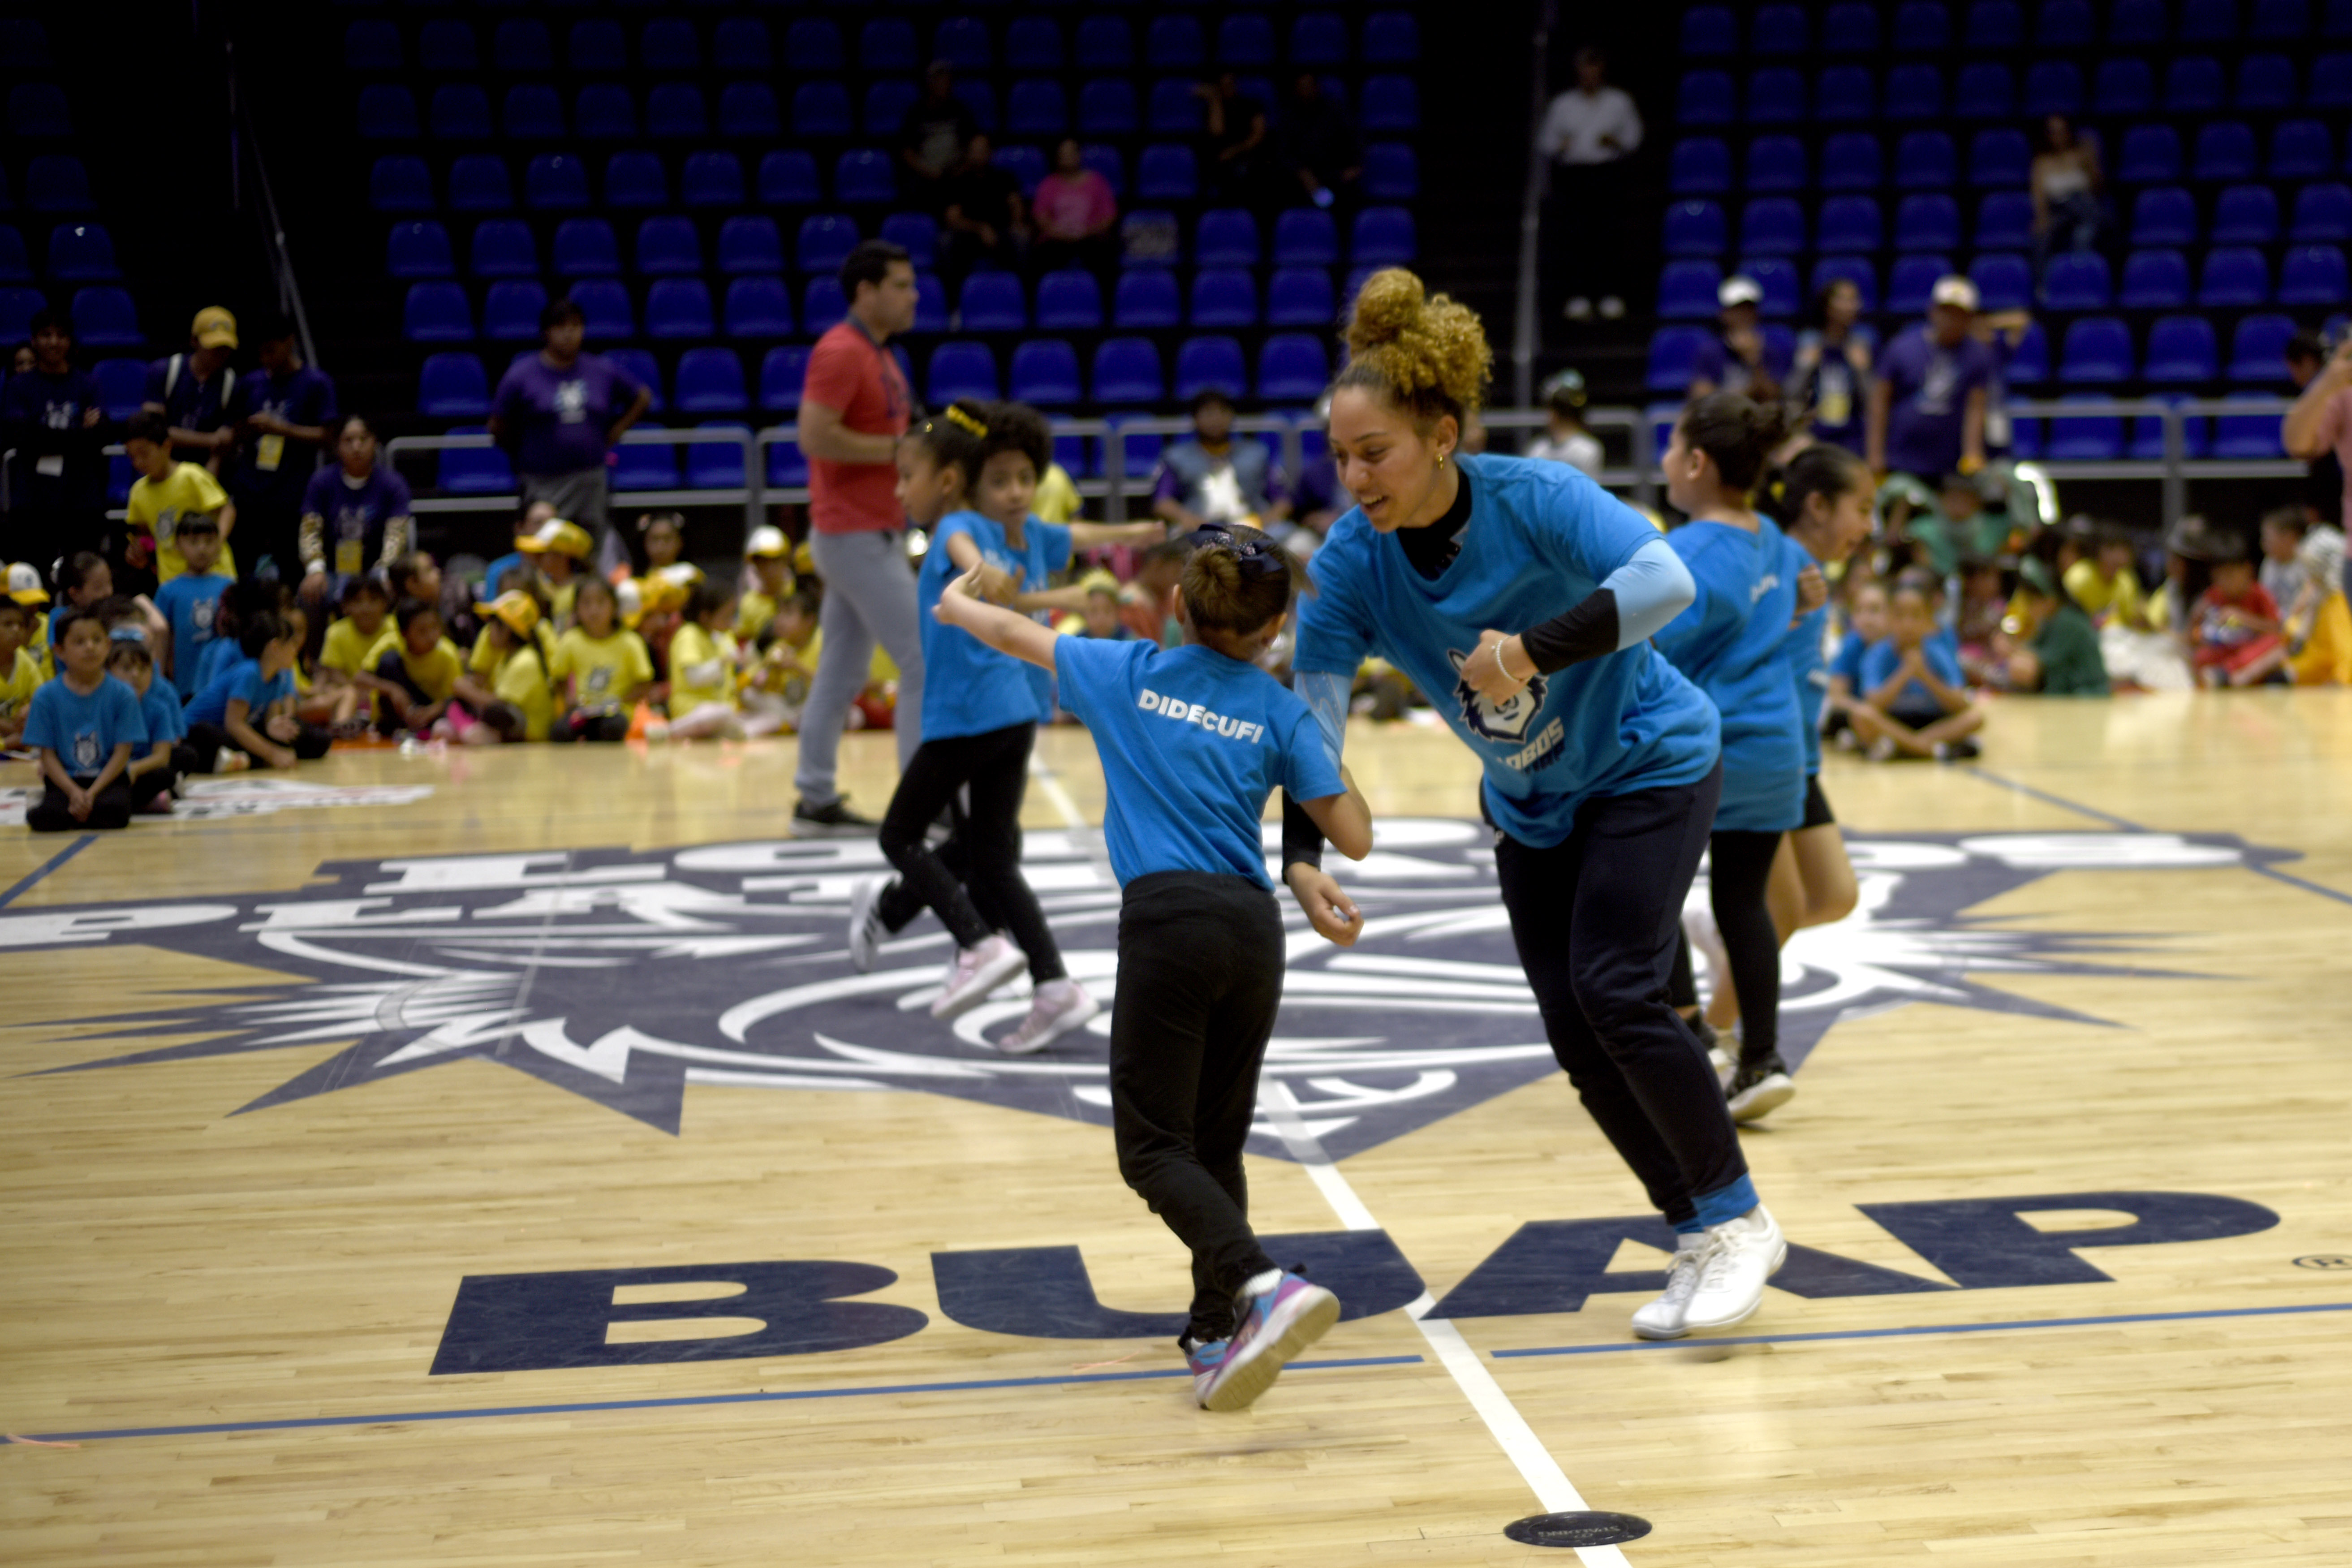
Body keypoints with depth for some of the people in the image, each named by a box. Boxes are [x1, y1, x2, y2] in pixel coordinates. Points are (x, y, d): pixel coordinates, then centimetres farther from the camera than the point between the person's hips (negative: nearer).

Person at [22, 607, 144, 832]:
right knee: (43, 819, -33)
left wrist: (92, 793, -15)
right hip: (64, 780, 0)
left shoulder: (122, 695, 0)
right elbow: (48, 755, -1)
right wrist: (75, 793, -17)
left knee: (114, 811, -35)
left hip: (109, 778, 0)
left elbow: (123, 753, -3)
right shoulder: (47, 696, 1)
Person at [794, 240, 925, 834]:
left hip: (871, 534, 10)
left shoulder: (879, 355, 16)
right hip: (858, 535, -10)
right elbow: (815, 435, -23)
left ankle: (816, 801, 16)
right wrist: (896, 449, -19)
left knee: (842, 673, 11)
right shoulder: (841, 351, -14)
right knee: (924, 660, -8)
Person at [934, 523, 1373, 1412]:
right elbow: (1356, 838, 8)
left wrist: (955, 604, 49)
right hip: (1254, 930, 3)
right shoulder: (1280, 711, 11)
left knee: (1154, 1147, -4)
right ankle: (1217, 1335, 15)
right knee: (1216, 1144, 16)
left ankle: (1264, 1288, -25)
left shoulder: (1129, 674, 12)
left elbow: (1012, 635, 27)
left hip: (1168, 921, -3)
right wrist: (1322, 752, 24)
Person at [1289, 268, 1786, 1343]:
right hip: (1531, 806, 5)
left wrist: (1532, 650, -53)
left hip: (1649, 765, -5)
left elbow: (1666, 580, -42)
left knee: (1615, 992, -18)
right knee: (1574, 1034, 2)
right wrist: (1299, 856, -27)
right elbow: (1311, 712, -15)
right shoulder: (1352, 562, -16)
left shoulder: (1537, 500, -28)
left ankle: (1738, 1222, 0)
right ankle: (1701, 1242, 17)